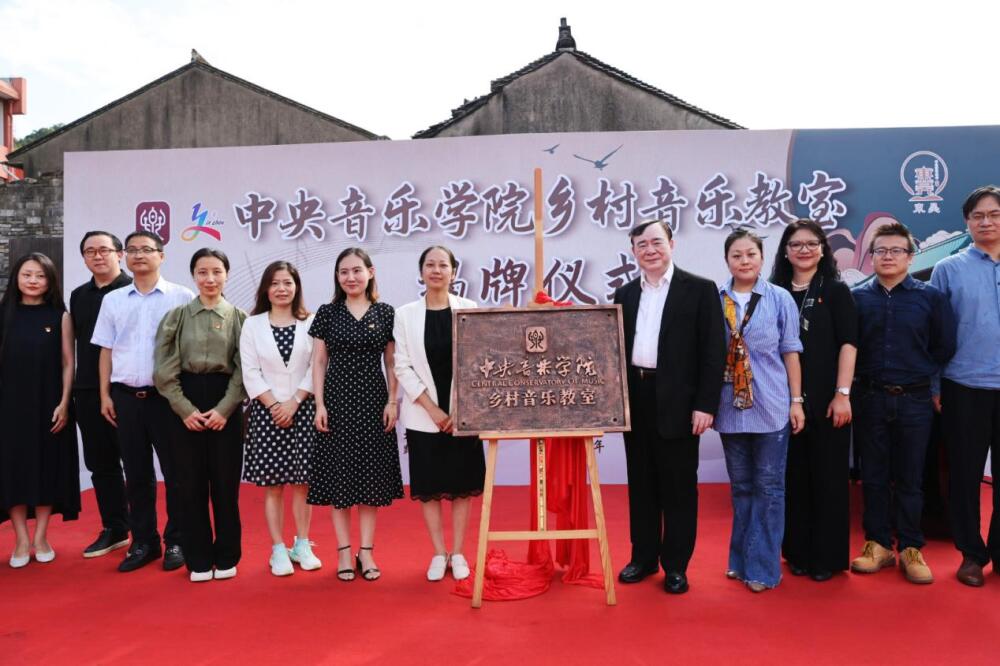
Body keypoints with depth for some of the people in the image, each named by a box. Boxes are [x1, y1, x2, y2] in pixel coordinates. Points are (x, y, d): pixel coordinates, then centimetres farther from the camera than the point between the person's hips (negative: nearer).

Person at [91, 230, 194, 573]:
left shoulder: (182, 297, -2)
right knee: (136, 473, 10)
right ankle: (143, 541, 22)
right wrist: (105, 395, 7)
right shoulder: (112, 300, 10)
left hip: (167, 395, -3)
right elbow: (106, 350, 12)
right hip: (125, 396, 4)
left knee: (175, 471, 4)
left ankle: (176, 541, 16)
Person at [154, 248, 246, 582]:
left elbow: (244, 369, -1)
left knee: (225, 483, 4)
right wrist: (186, 410, -9)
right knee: (191, 483, 5)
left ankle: (226, 557, 18)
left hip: (226, 406, -1)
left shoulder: (239, 317, 3)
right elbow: (165, 370, 0)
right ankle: (199, 559, 17)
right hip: (184, 405, 1)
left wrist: (224, 409, -10)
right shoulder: (177, 316, 4)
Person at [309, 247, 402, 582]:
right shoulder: (327, 313, 3)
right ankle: (344, 551, 14)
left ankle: (366, 551, 15)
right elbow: (318, 362, 3)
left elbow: (391, 363, 5)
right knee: (338, 475, 3)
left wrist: (392, 402, -3)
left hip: (373, 401, 0)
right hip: (337, 400, 0)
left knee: (372, 474, 4)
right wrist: (319, 404, -4)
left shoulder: (385, 313, 3)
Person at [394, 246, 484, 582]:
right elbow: (403, 367, -2)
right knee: (428, 487, 6)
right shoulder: (405, 314, 1)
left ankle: (457, 553, 20)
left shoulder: (469, 309, -1)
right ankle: (438, 554, 20)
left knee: (461, 485, 7)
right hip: (423, 415, 0)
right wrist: (431, 409, -10)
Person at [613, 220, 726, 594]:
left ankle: (676, 565, 17)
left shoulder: (700, 290, -2)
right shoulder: (624, 294, 11)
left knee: (678, 485, 5)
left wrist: (705, 405, -12)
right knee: (640, 483, 12)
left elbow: (713, 351, -7)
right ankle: (644, 557, 25)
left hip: (678, 403, -4)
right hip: (635, 400, 4)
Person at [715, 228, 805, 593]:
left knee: (768, 487, 4)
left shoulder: (780, 299, -1)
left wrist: (796, 401, -2)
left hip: (770, 406, -2)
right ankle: (741, 559, 25)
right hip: (731, 407, 2)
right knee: (741, 487, 13)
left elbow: (790, 353, 1)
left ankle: (763, 566, 13)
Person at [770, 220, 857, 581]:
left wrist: (842, 394, -12)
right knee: (793, 477, 9)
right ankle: (797, 552, 21)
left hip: (825, 399, -2)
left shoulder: (836, 291, 2)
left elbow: (848, 343, -5)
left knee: (828, 477, 5)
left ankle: (827, 556, 16)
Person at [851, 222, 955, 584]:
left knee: (910, 479, 7)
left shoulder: (931, 296, 1)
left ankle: (910, 548, 19)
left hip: (914, 401, -1)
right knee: (873, 476, 8)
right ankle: (877, 544, 19)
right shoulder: (856, 297, 2)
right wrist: (864, 377, 3)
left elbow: (945, 347, 5)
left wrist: (923, 376, 6)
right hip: (869, 398, 1)